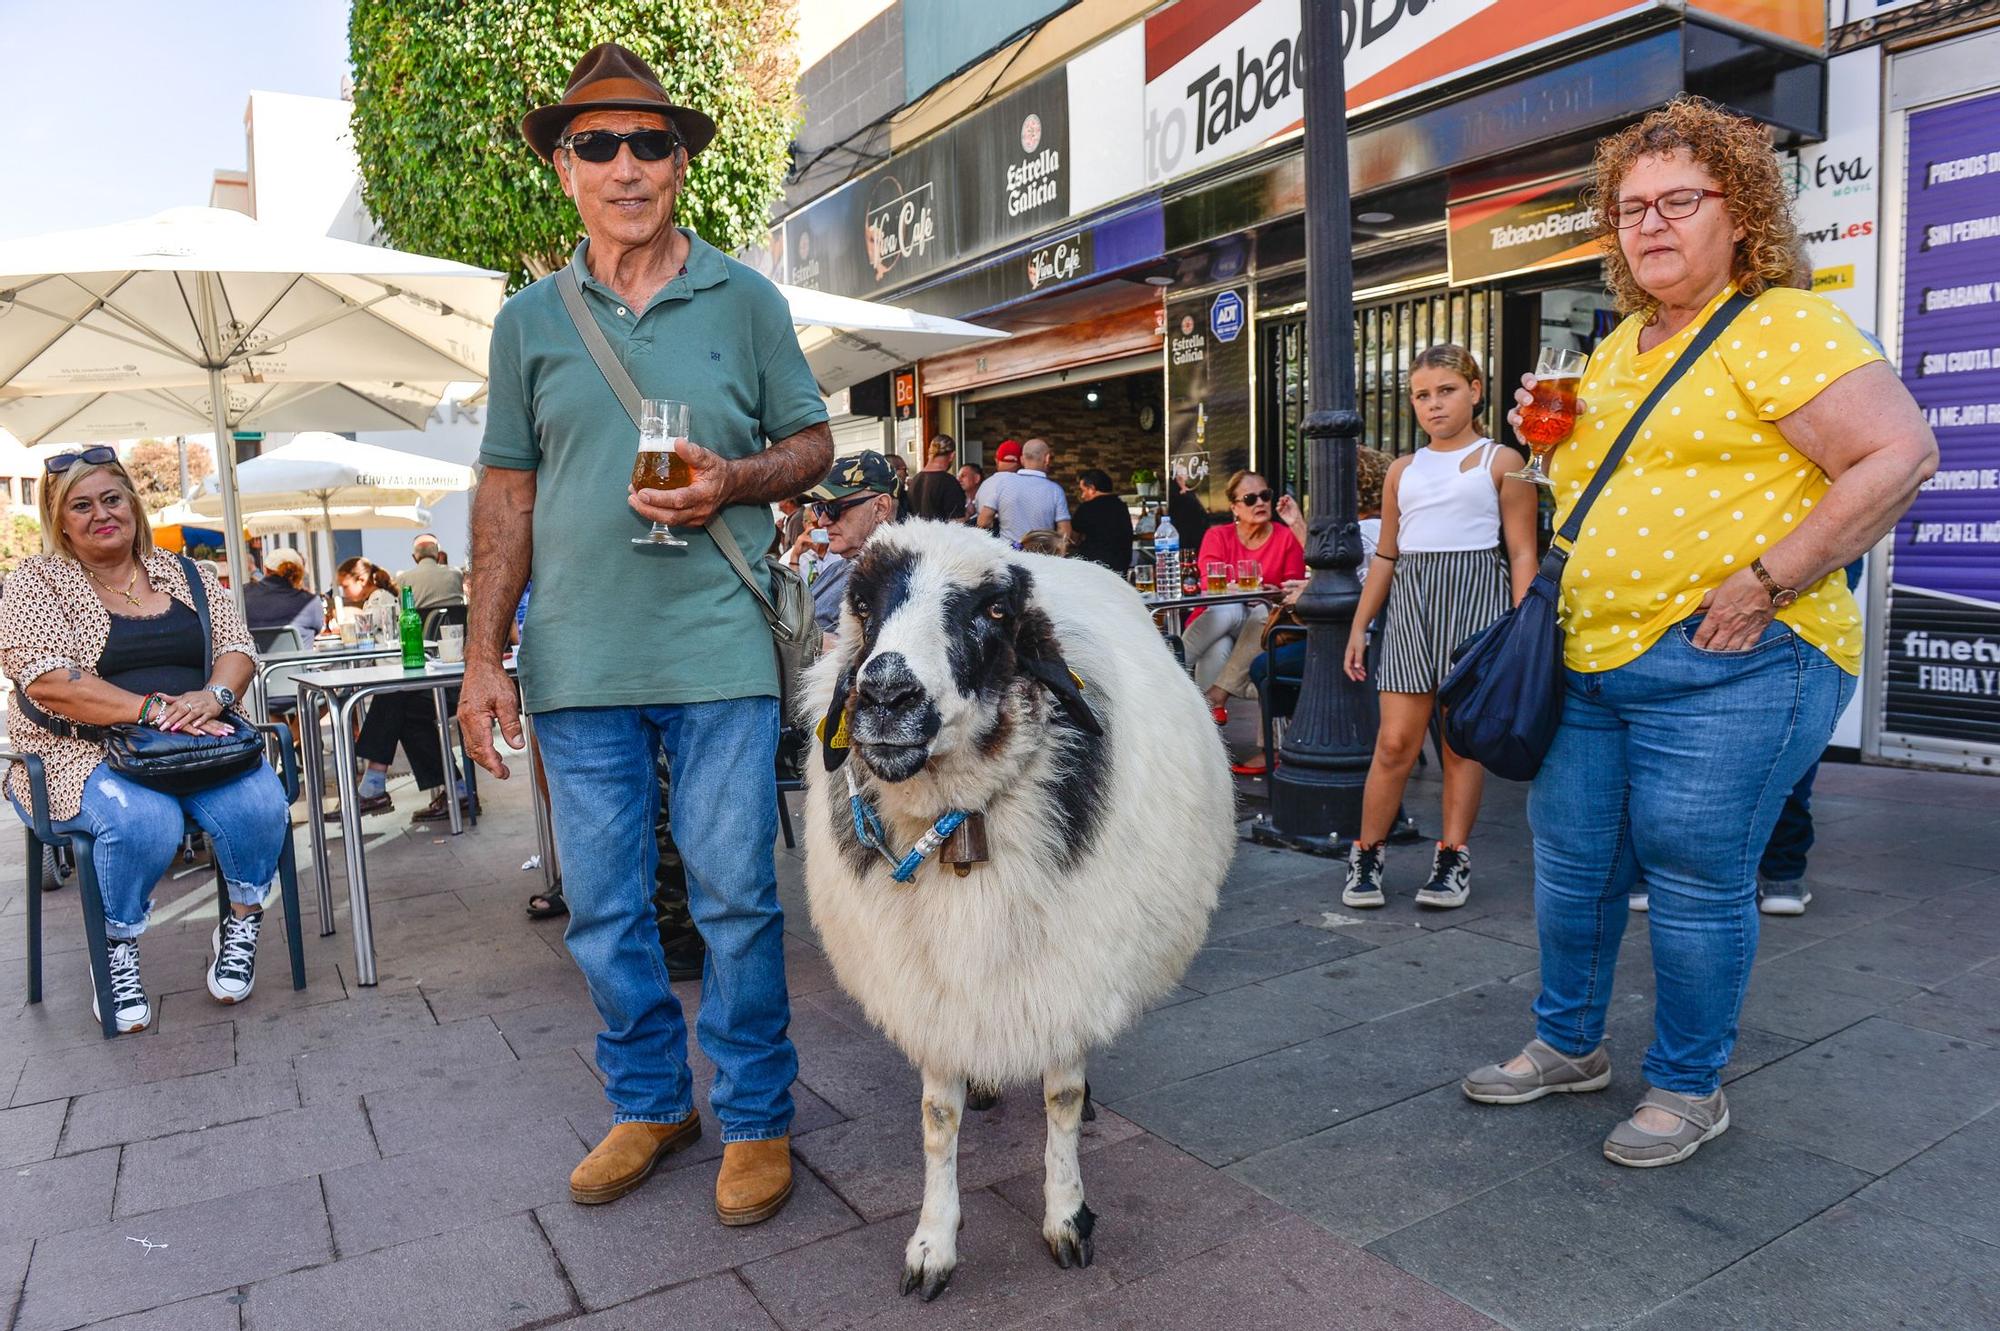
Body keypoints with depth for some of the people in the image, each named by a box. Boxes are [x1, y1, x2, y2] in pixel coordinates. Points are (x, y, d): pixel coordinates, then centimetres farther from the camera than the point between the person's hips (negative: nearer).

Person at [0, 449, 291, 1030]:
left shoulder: (182, 574, 15)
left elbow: (237, 648, 7)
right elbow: (49, 683, -12)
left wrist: (213, 695, -16)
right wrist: (154, 710, -23)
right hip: (84, 752, -3)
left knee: (260, 804, -28)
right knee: (144, 820, -35)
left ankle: (241, 926, -2)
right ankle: (117, 954, -8)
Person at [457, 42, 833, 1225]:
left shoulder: (746, 299, 6)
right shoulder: (529, 320, 10)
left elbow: (814, 443, 9)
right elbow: (509, 492, 11)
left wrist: (734, 482, -13)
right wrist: (484, 657, 5)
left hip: (718, 647, -2)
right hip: (577, 660, 3)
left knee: (736, 894, 2)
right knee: (603, 908, 10)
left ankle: (757, 1119, 19)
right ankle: (650, 1104, 29)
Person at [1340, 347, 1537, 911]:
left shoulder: (1501, 462, 5)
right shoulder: (1403, 470, 16)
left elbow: (1522, 553, 0)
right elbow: (1385, 555, 18)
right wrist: (1359, 626, 14)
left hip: (1475, 595, -2)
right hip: (1410, 597, 3)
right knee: (1395, 740, -2)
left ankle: (1453, 857, 13)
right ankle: (1367, 854, 8)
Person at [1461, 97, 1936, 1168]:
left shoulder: (1781, 327, -8)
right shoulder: (1620, 347, 17)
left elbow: (1900, 453, -17)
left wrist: (1766, 583, -20)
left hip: (1723, 667, -8)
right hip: (1591, 658, 8)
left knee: (1695, 882, 1)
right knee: (1571, 861, 13)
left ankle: (1689, 1089, 21)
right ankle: (1568, 1045, 32)